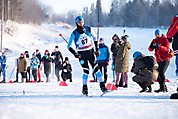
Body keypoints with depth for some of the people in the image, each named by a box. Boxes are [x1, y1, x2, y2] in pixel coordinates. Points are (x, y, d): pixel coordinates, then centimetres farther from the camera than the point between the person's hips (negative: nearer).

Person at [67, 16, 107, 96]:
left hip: (90, 52, 2)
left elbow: (94, 38, 14)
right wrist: (75, 53, -21)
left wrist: (97, 48, 7)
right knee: (86, 70, -10)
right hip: (81, 54, -2)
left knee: (96, 68, -7)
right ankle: (84, 89, 1)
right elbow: (69, 46, -7)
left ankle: (102, 86, -5)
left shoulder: (89, 29, -3)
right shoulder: (74, 34, -10)